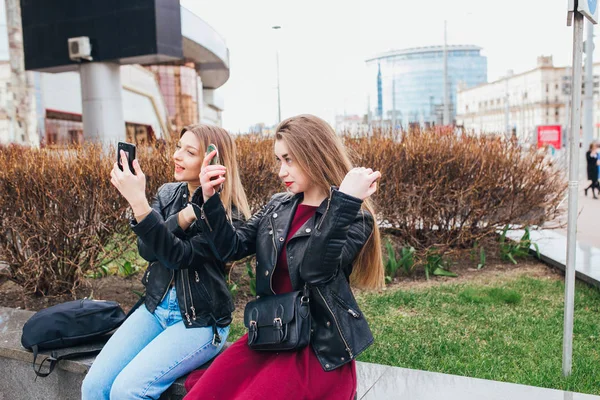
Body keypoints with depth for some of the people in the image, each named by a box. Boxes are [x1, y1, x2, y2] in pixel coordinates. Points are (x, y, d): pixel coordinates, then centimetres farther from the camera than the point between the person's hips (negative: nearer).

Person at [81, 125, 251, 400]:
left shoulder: (228, 214, -14)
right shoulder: (168, 193, 3)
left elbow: (178, 255, -25)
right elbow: (147, 251, -8)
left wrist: (139, 203, -34)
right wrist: (183, 216, -24)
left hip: (200, 320, -6)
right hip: (156, 308, 6)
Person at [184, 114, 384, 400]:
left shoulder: (354, 218, -10)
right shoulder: (277, 206, 8)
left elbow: (315, 269, -27)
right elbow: (230, 248, 3)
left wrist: (344, 202, -35)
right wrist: (209, 197, -9)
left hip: (318, 346, -5)